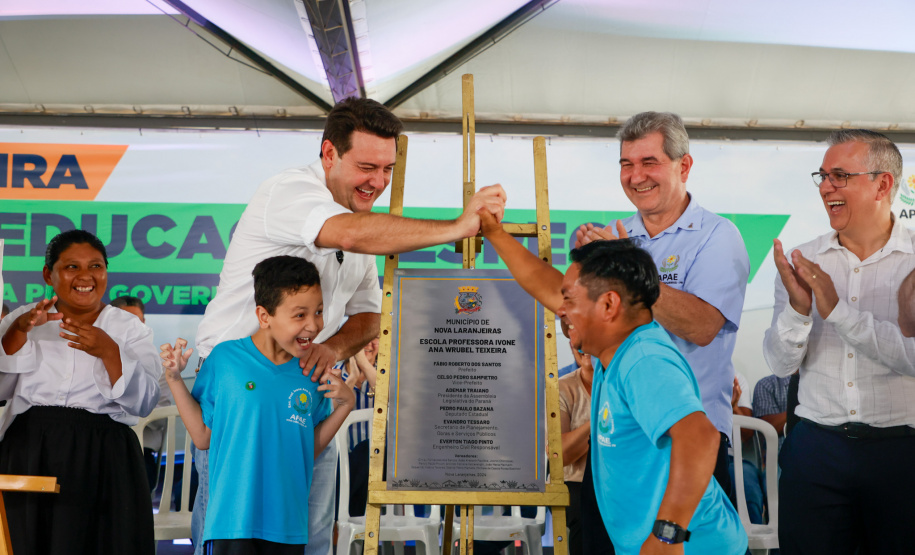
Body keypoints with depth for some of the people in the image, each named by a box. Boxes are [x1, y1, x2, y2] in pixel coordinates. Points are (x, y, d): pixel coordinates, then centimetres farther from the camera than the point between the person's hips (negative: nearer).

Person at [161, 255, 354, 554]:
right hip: (233, 519, -3)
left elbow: (309, 448, 10)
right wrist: (174, 378, -4)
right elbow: (203, 437, 0)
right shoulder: (225, 357, -4)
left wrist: (345, 404, 0)